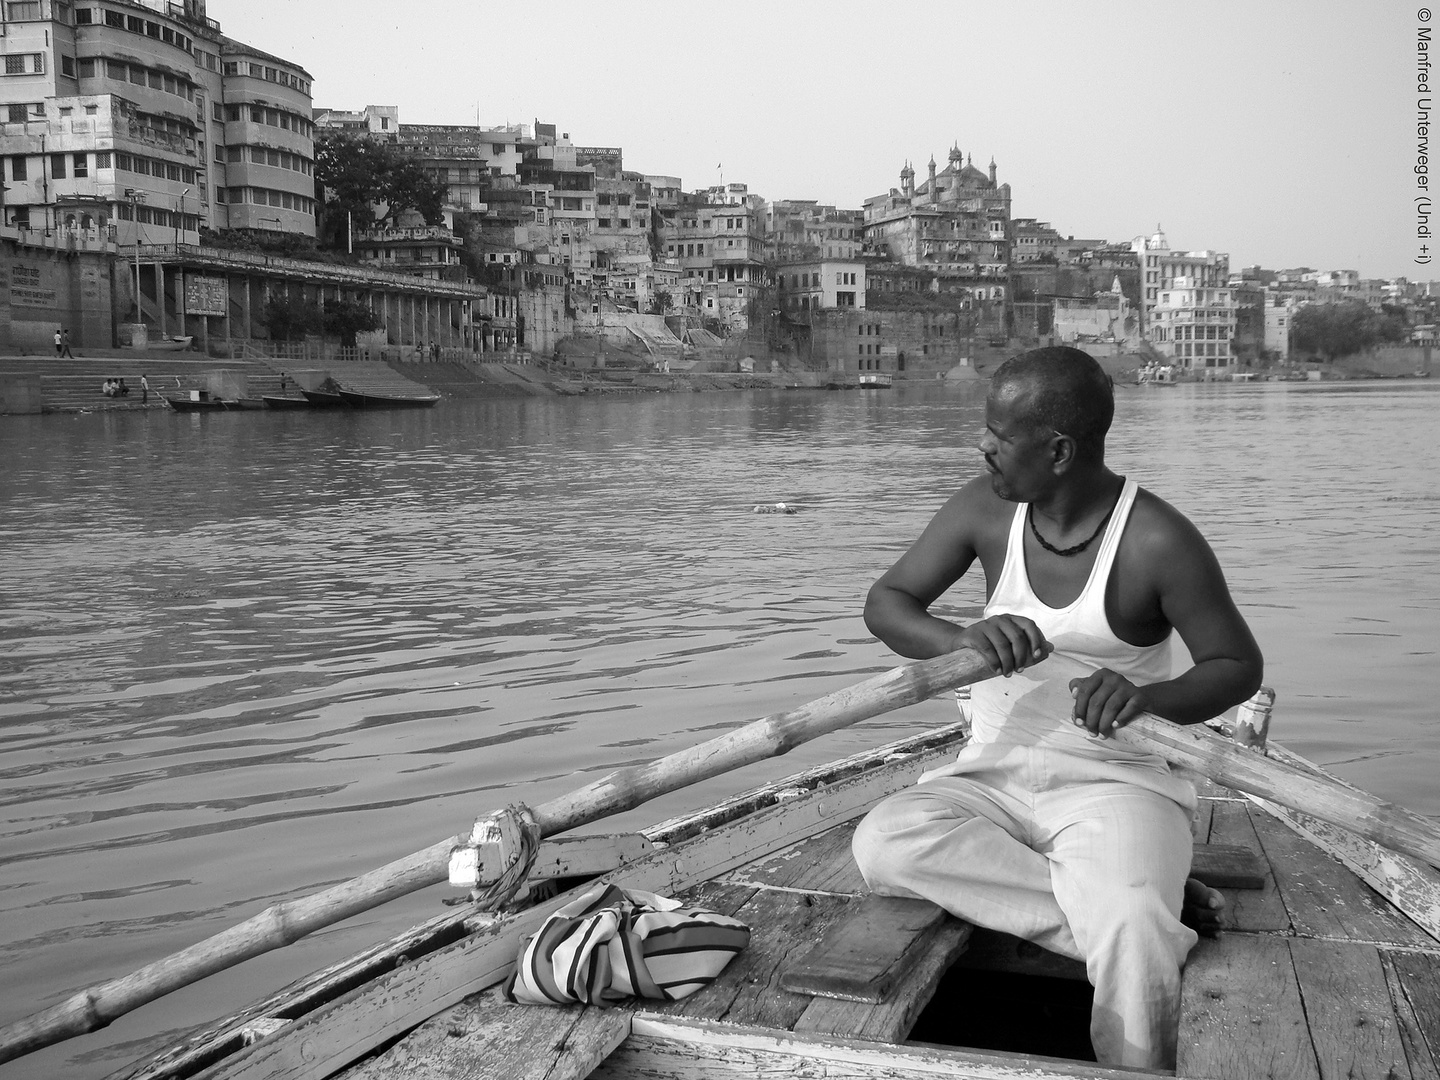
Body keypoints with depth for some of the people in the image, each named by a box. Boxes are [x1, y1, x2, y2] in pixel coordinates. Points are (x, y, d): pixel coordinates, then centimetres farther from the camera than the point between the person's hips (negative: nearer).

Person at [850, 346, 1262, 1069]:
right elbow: (884, 603, 1)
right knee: (882, 845, -26)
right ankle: (1154, 908, -21)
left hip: (1114, 783, -4)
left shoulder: (1156, 541, -13)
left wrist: (1145, 697, -25)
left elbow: (1238, 667, -4)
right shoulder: (986, 507, -1)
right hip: (993, 777, 5)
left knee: (1131, 938, -35)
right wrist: (961, 640, -22)